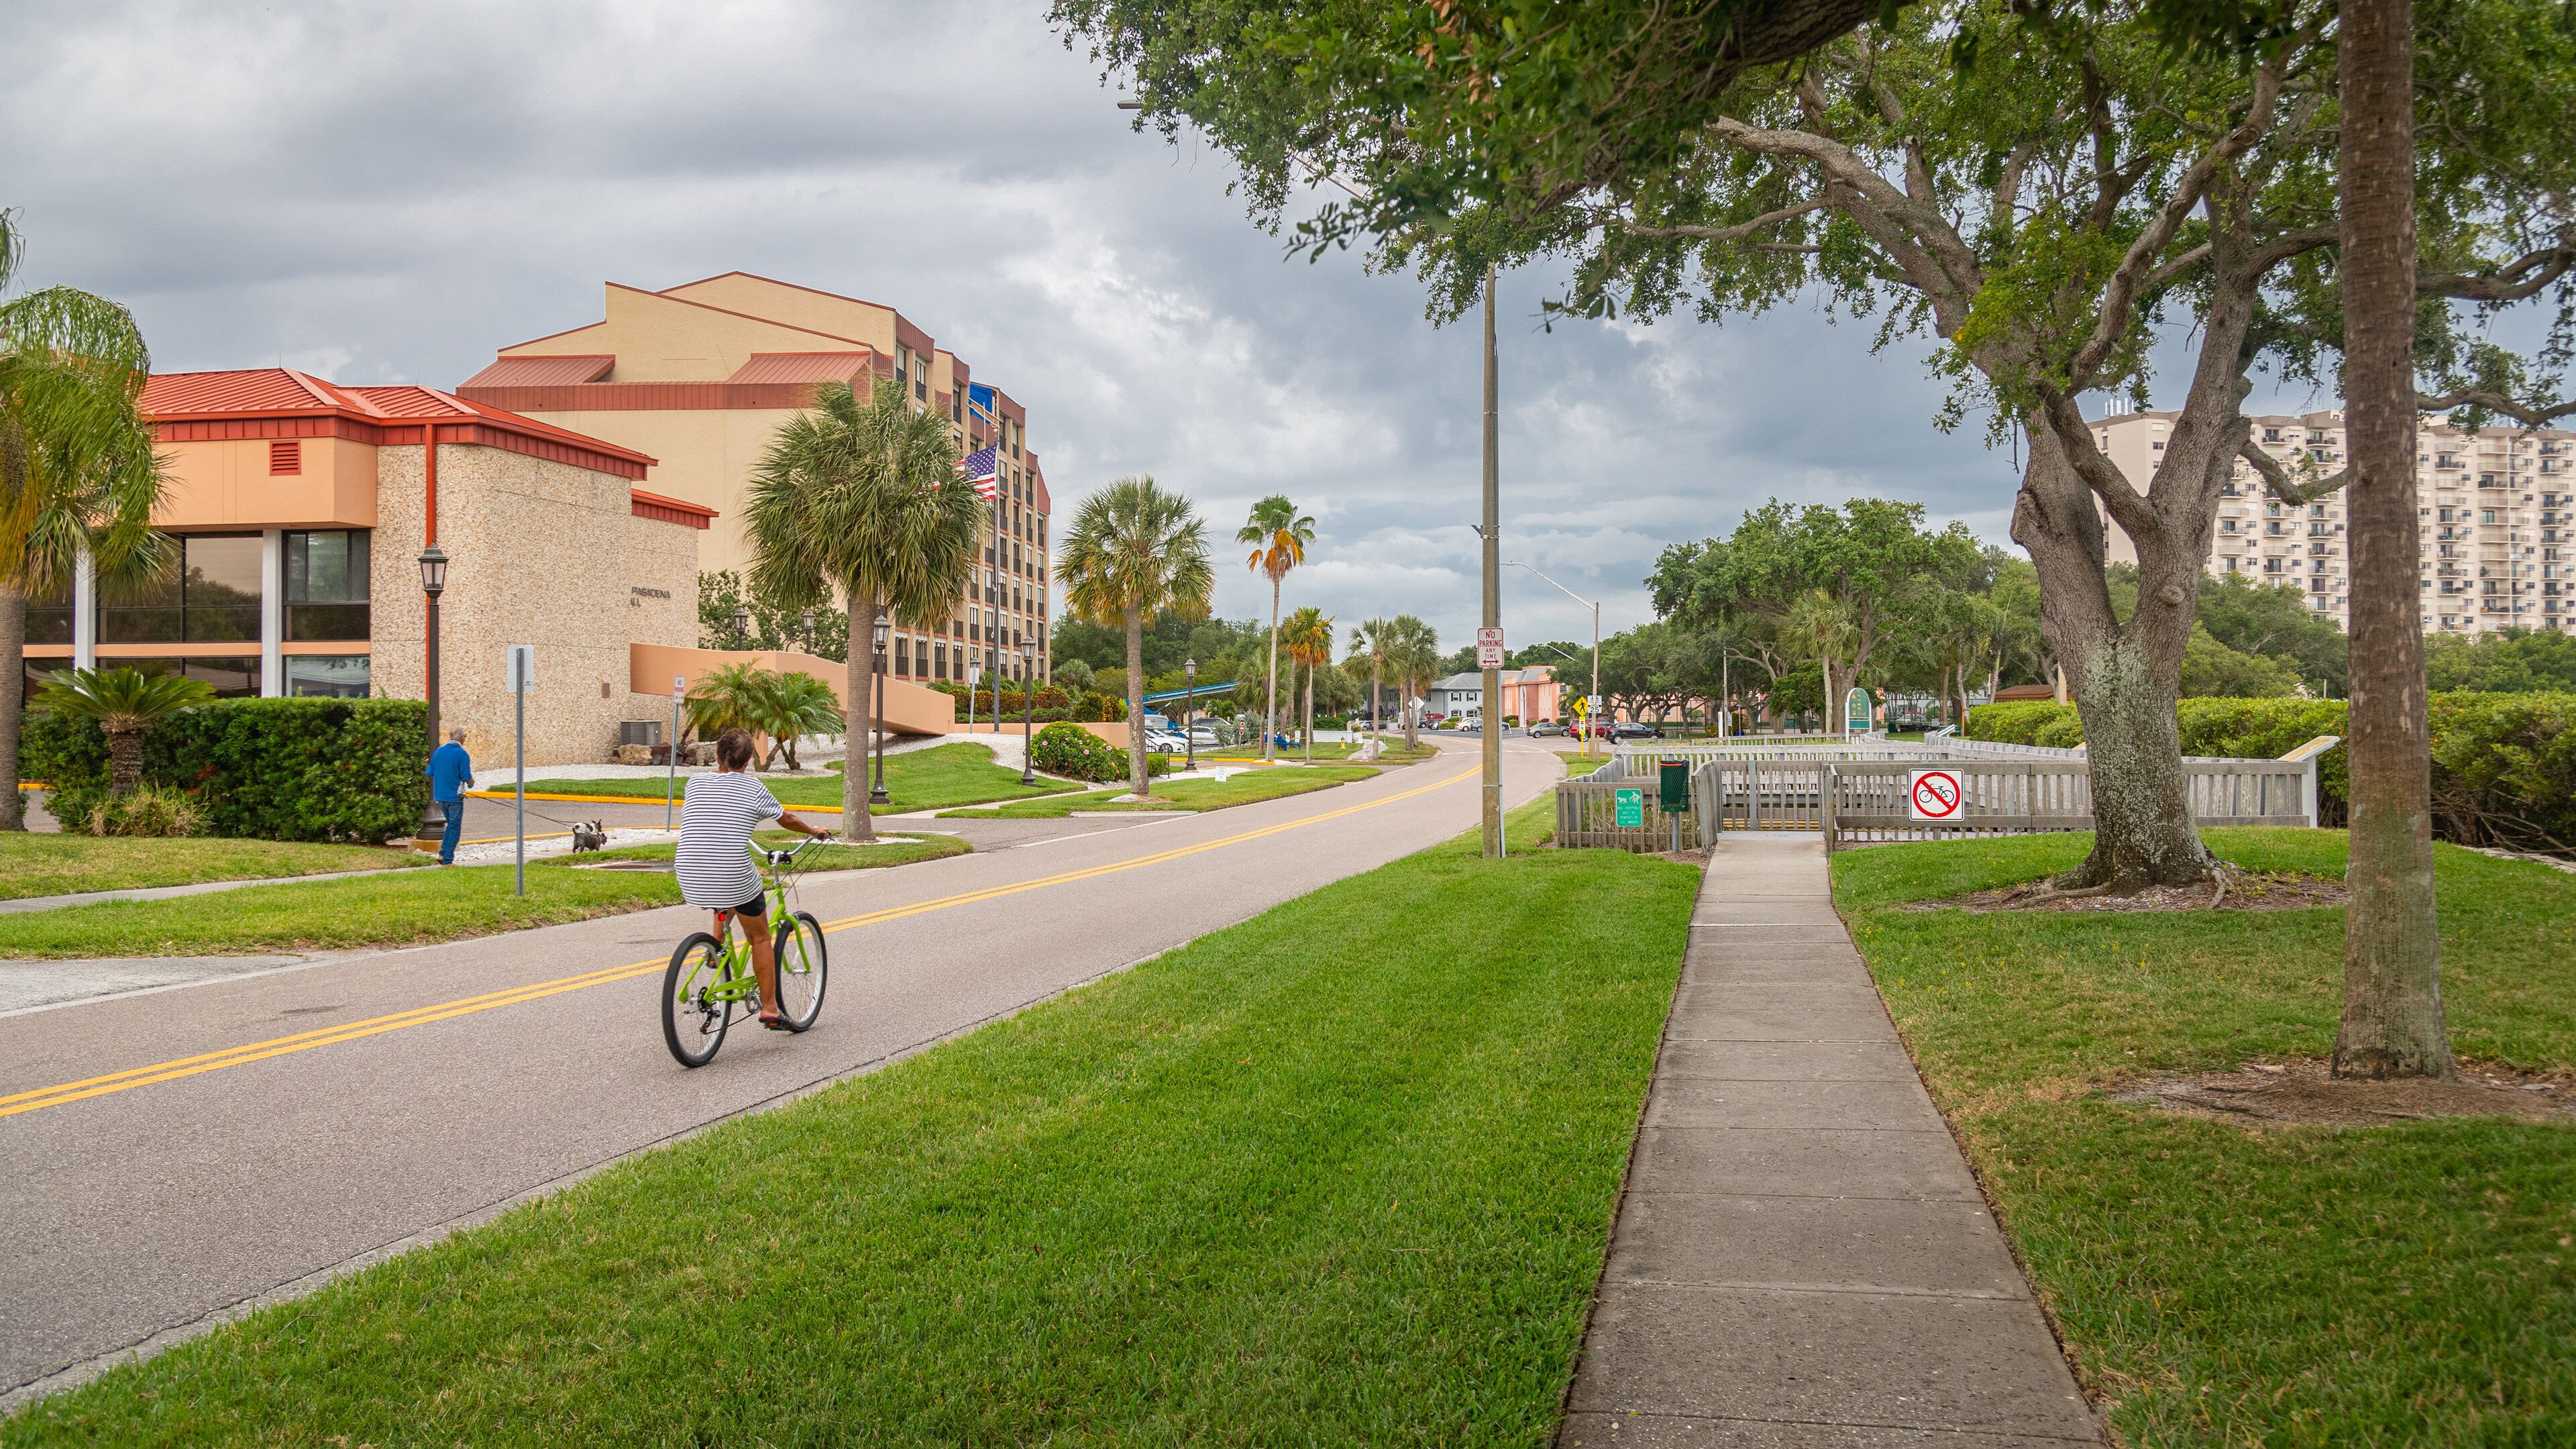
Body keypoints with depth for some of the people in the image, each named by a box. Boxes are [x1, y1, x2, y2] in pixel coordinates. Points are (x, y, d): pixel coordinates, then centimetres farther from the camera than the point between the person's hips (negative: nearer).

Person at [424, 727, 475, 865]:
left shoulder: (438, 751, 4)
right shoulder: (462, 754, -14)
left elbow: (429, 773, 9)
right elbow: (467, 778, -15)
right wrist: (471, 782, 8)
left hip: (440, 796, 6)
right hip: (455, 796, -6)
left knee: (451, 824, 21)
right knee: (455, 828, 3)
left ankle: (442, 854, 12)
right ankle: (448, 860, 2)